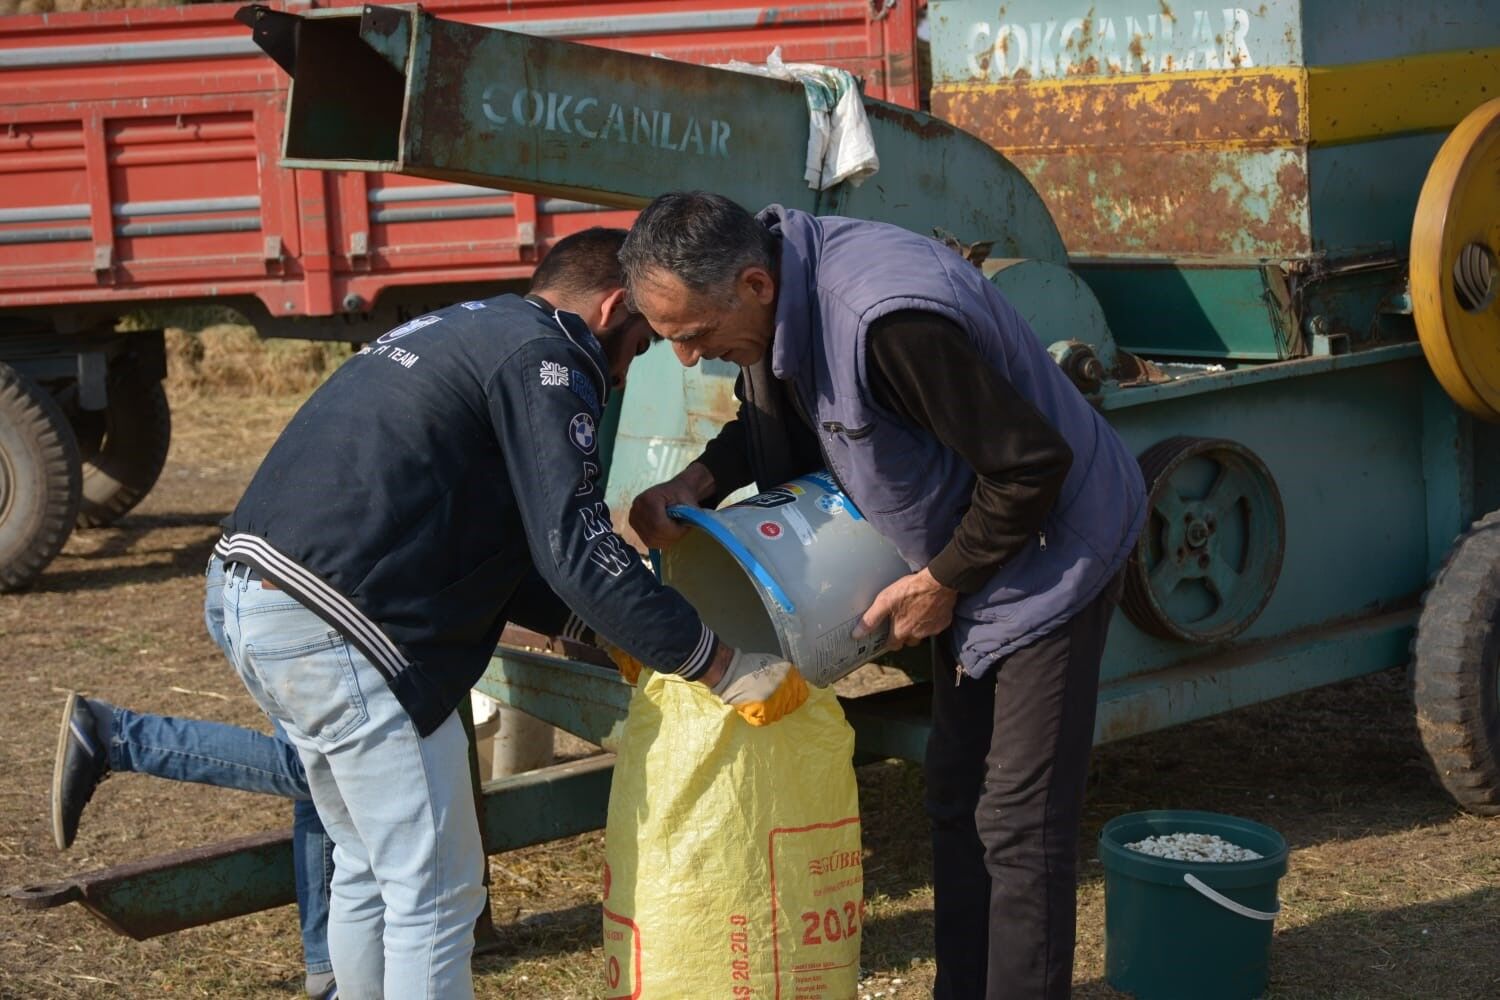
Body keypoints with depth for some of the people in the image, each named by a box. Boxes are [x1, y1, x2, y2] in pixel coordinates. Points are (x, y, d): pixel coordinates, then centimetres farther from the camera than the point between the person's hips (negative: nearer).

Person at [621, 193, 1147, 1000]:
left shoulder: (887, 318, -37)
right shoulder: (778, 290, -9)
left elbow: (1032, 462, -29)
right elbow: (778, 419, 10)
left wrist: (940, 584, -18)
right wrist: (696, 484, -9)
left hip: (1050, 550, -9)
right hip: (967, 558, 9)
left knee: (1019, 820, -5)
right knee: (956, 796, 16)